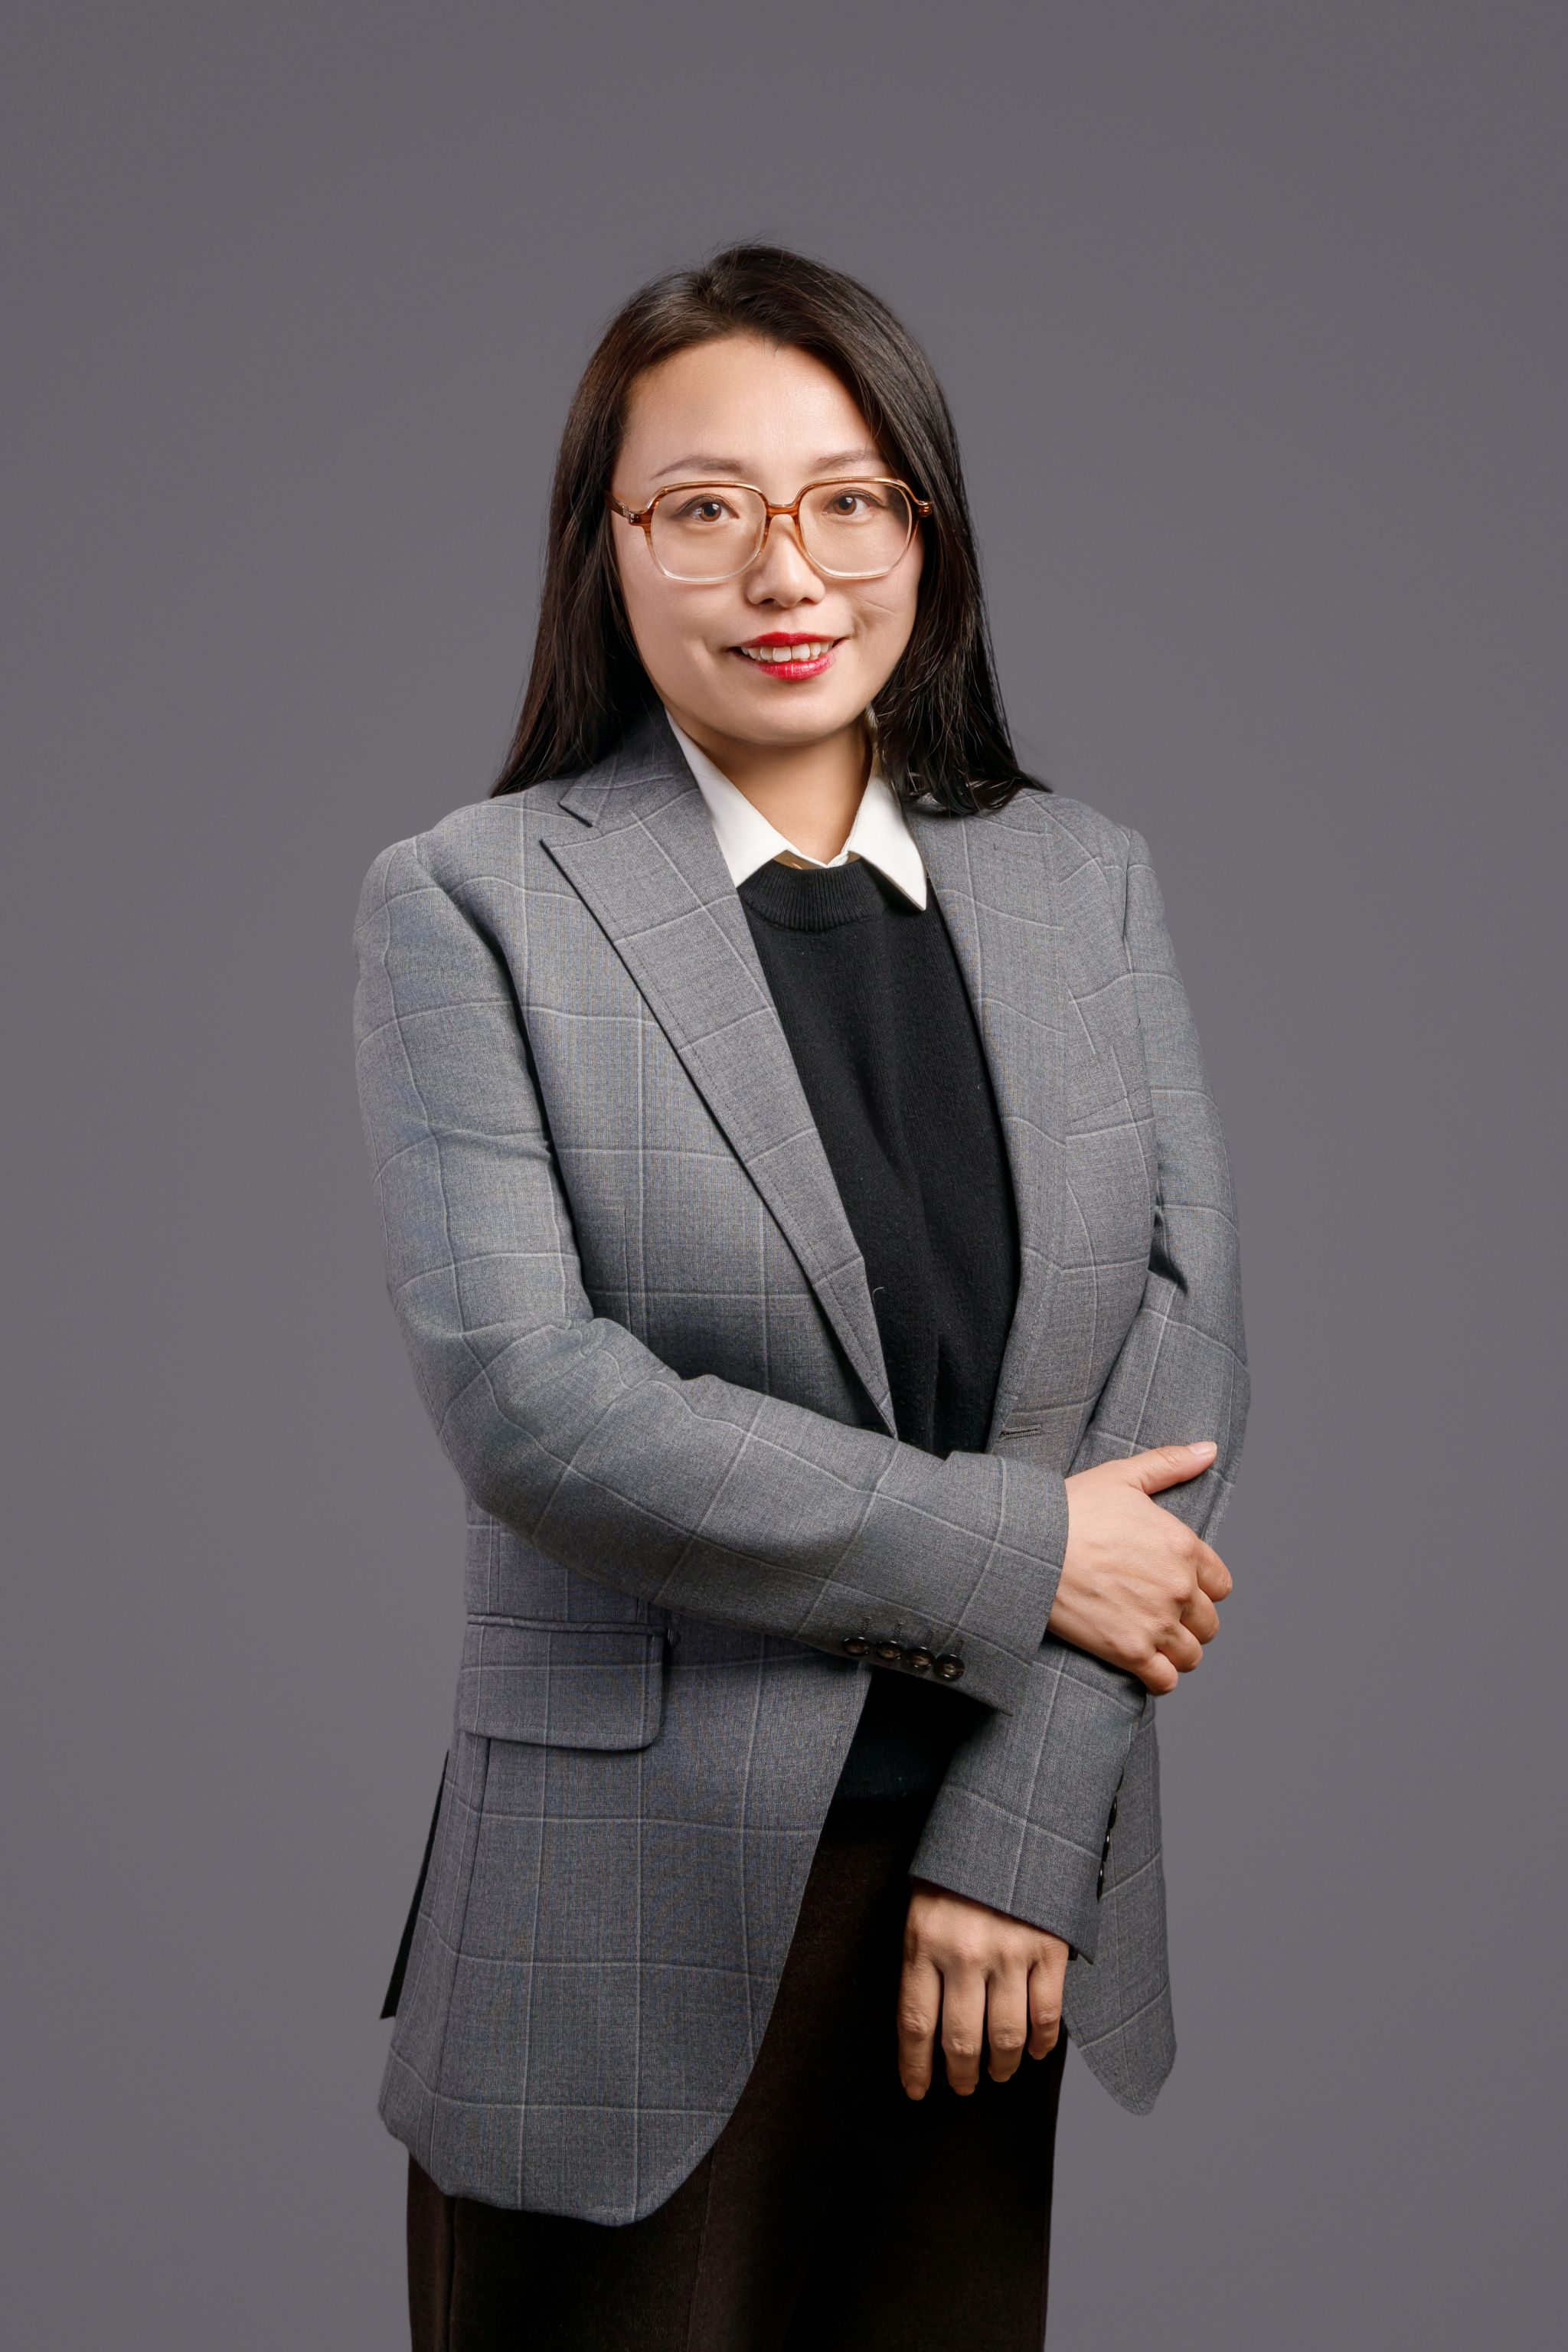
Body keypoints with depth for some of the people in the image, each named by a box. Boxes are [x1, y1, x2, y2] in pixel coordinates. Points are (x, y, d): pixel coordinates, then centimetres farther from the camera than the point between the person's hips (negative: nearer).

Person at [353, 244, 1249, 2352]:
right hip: (641, 1913, -3)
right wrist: (1017, 1549, -13)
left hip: (1011, 1884, 4)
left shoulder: (1085, 880, 7)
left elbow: (1185, 1326, 0)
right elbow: (521, 1393, -15)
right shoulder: (472, 903, -5)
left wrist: (1025, 1824, -8)